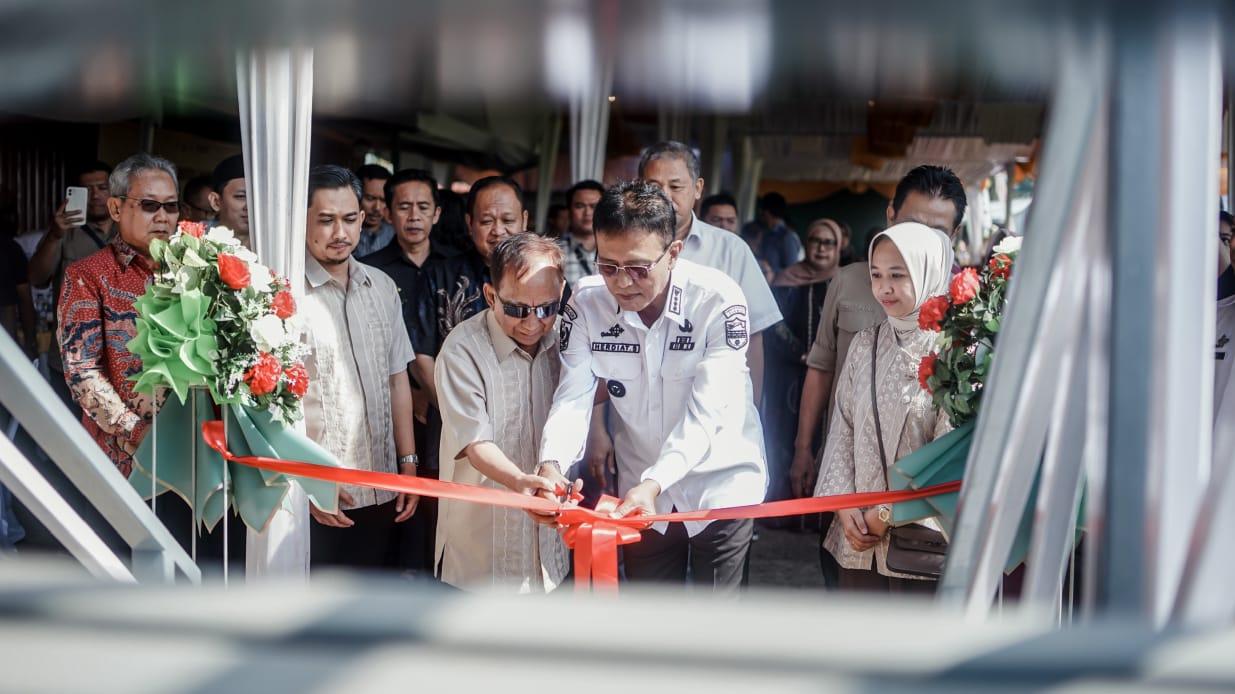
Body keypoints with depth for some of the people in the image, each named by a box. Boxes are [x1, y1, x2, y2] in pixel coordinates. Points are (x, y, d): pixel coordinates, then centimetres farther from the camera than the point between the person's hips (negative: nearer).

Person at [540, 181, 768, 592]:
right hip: (640, 490, 3)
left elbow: (706, 413, -28)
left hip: (720, 485, -3)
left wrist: (654, 483, -42)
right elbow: (573, 397, -17)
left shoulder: (719, 299, -23)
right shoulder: (586, 302, -13)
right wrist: (551, 464, -37)